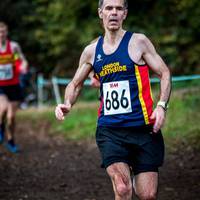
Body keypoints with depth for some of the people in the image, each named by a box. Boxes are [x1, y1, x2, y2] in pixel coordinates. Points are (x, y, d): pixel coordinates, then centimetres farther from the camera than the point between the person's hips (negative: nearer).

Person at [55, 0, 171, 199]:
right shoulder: (91, 51, 10)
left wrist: (162, 106, -13)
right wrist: (67, 104, 3)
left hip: (143, 128, -1)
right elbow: (75, 83, 23)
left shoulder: (138, 42, 0)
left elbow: (164, 73, 2)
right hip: (109, 130, 1)